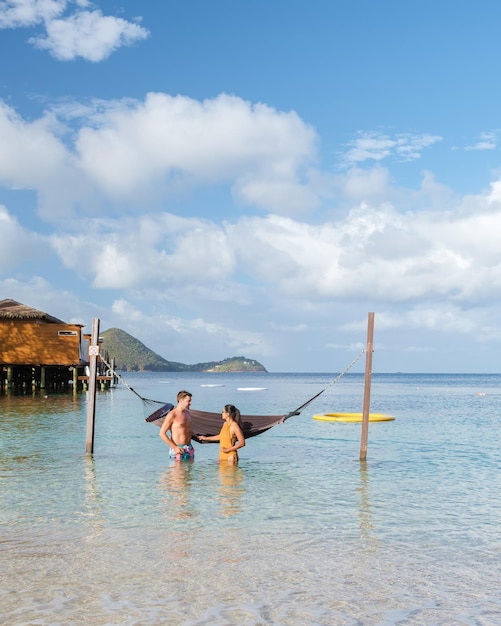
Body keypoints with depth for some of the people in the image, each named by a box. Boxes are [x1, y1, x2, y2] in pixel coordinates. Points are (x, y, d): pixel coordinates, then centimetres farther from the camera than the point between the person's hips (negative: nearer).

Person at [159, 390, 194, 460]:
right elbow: (162, 433, -13)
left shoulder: (187, 413, 11)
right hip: (177, 449, -7)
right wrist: (174, 447, -16)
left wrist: (190, 446, 11)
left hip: (189, 449, 7)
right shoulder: (172, 415, -11)